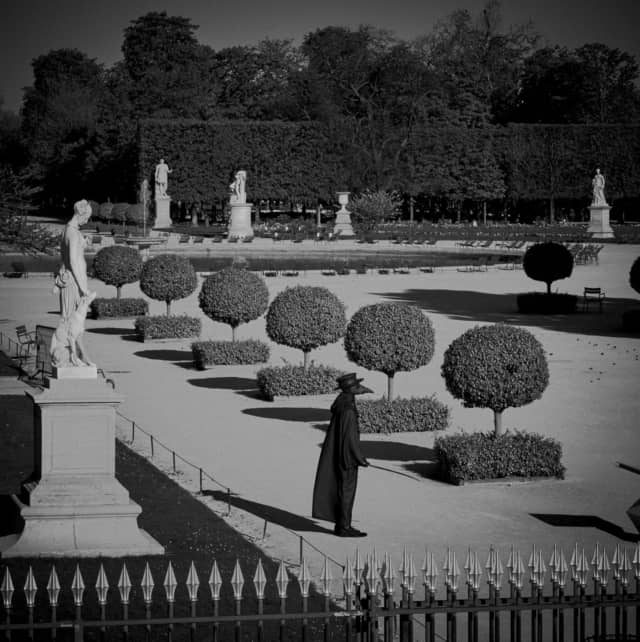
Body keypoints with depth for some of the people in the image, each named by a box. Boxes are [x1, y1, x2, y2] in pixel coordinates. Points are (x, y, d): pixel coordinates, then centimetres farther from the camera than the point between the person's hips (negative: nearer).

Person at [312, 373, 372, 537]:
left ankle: (341, 525, 18)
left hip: (338, 454, 9)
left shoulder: (340, 404, 9)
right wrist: (360, 458, -14)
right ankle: (344, 528, 2)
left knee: (342, 491, 13)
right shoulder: (347, 409, -22)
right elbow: (349, 436, -22)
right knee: (346, 492, -2)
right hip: (347, 456, -9)